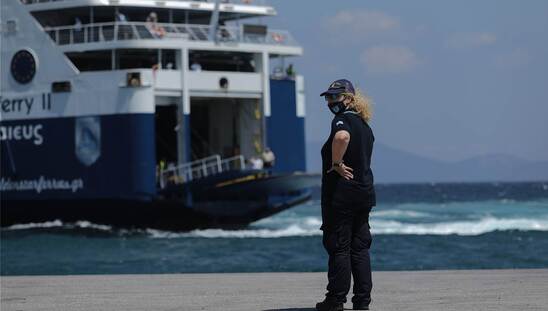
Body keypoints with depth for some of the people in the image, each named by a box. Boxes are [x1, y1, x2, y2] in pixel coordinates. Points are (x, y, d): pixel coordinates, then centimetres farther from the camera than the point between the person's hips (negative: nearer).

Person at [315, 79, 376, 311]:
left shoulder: (343, 119, -12)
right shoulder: (364, 124, 17)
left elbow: (342, 136, -36)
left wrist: (336, 164, -24)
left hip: (341, 195, -9)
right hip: (364, 192, 9)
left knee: (338, 247, -2)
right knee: (360, 248, 11)